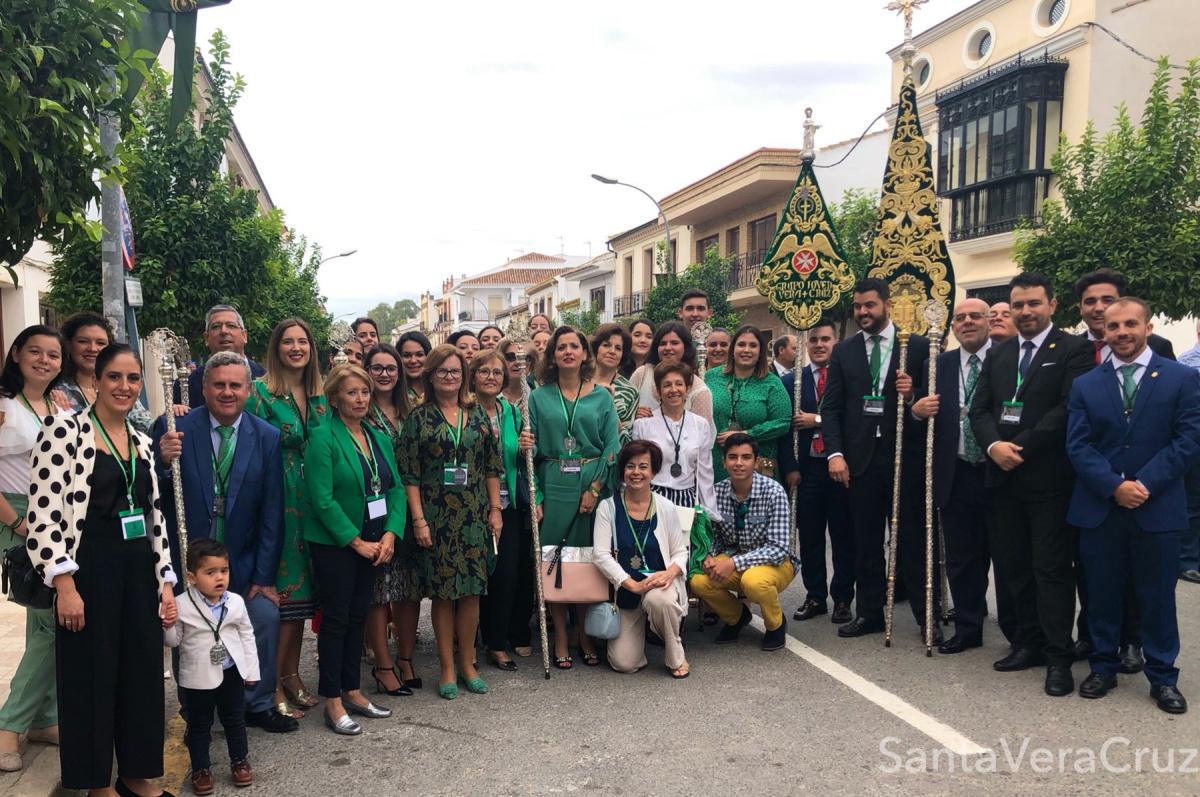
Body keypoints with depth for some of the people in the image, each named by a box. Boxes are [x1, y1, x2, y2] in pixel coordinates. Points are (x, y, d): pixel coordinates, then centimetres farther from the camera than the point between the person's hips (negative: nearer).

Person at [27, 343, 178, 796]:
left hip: (138, 571, 6)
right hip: (88, 570, -6)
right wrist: (65, 585, -18)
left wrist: (166, 581, 10)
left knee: (143, 674, 12)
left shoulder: (140, 441, 11)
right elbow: (44, 514, -14)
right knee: (91, 678, 5)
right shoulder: (64, 429, -8)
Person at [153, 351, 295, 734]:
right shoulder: (174, 428, -7)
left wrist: (264, 577, -5)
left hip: (243, 562, 1)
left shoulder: (268, 437, -3)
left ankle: (258, 705, 11)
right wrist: (163, 462, -27)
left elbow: (271, 513, -3)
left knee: (267, 616, -11)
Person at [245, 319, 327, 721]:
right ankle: (272, 687, 8)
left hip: (311, 502, 6)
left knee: (301, 590, 12)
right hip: (274, 502, -6)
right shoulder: (260, 392, -7)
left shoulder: (319, 395, 11)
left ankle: (292, 674, 25)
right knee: (275, 595, -2)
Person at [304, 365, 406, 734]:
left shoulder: (380, 439, 8)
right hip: (334, 545, -6)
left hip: (372, 544, 6)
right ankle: (333, 703, 12)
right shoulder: (323, 437, -12)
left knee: (358, 617, 14)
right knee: (336, 619, 1)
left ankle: (352, 691, 26)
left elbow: (396, 489, 7)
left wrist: (390, 534, -8)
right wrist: (357, 542, -16)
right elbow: (323, 499, -18)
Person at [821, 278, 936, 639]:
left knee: (913, 539, 4)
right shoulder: (843, 351, 8)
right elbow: (832, 407, 5)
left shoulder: (917, 346, 1)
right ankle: (869, 613, 20)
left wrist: (914, 395, -18)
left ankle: (927, 616, 14)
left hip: (905, 456, -2)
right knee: (865, 542, 9)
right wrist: (835, 453, -5)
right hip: (861, 458, 2)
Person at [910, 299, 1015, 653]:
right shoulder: (938, 365, 9)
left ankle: (1017, 633, 19)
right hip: (956, 476, 3)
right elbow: (924, 413, 11)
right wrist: (917, 409, -11)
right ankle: (967, 629, 24)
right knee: (962, 558, 11)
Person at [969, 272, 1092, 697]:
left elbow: (1069, 409, -14)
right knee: (1014, 565, 11)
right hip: (1005, 477, 6)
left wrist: (1021, 447, -16)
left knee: (1052, 567, -1)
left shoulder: (1074, 350, -4)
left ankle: (1059, 657, 7)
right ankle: (1029, 643, 23)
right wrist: (994, 445, -11)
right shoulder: (997, 355, 15)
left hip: (1050, 478, -6)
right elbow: (979, 409, 8)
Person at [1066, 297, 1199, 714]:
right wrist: (1115, 486, -15)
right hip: (1098, 508, 2)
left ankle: (1163, 676, 22)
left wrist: (1145, 484, -15)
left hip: (1157, 508, -1)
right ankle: (1103, 666, 25)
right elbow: (1078, 446, -1)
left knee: (1157, 595, 8)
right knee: (1102, 593, 10)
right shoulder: (1084, 385, 6)